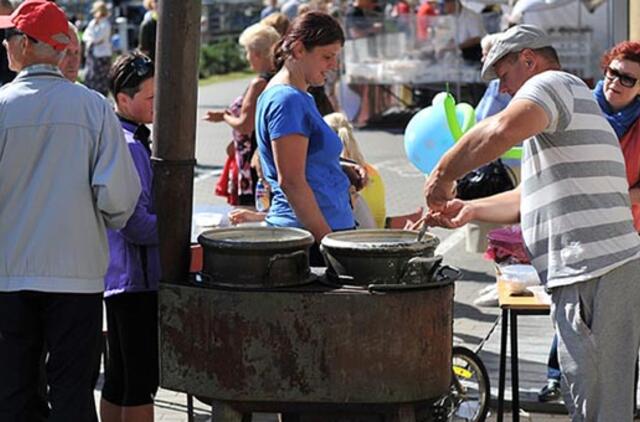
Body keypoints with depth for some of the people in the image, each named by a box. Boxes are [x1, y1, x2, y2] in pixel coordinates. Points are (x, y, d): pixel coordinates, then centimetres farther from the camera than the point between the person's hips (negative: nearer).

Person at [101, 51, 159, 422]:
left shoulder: (132, 140, 13)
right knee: (142, 381, -4)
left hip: (120, 277, 10)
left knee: (118, 379, 15)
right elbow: (136, 224, -22)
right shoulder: (129, 145, -18)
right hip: (138, 279, -10)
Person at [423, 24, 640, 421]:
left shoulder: (554, 83, -4)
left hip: (591, 273, -11)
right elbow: (533, 198, 31)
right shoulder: (578, 102, 29)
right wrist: (471, 209, 22)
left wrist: (443, 175, -16)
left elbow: (503, 129, -27)